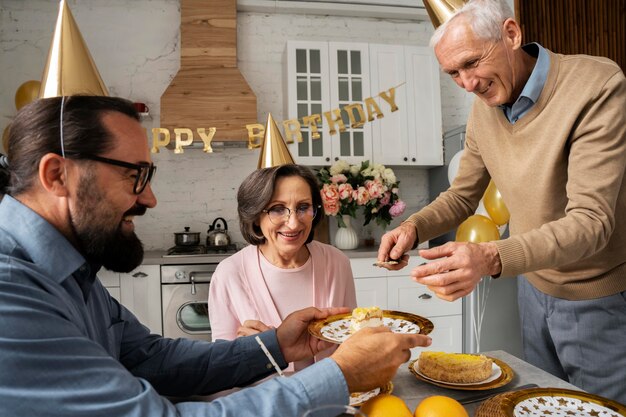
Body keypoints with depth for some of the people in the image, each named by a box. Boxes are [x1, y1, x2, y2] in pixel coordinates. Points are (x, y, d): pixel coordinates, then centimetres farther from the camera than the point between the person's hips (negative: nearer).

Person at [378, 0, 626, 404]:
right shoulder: (483, 109, -4)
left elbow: (591, 222, -30)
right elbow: (462, 196, 5)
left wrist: (491, 257, -44)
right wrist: (413, 227, -14)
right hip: (535, 287, 6)